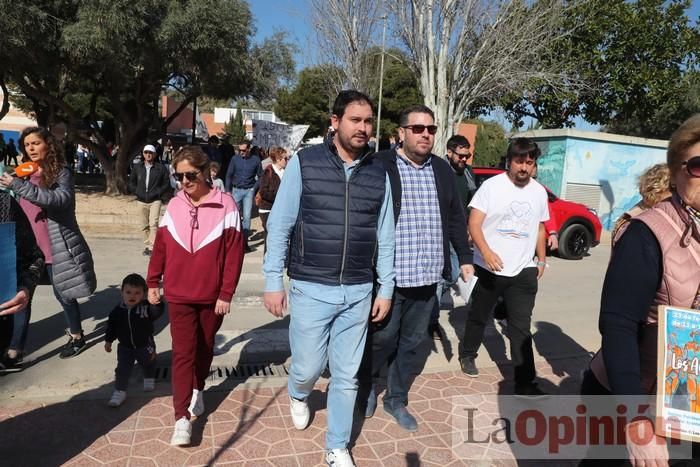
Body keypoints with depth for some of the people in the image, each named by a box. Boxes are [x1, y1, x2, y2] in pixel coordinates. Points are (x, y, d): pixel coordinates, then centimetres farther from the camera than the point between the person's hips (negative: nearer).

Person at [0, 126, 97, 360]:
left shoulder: (61, 173, -7)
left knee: (63, 293, 6)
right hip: (28, 247, 6)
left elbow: (60, 199, -28)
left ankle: (77, 337, 25)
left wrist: (19, 185, -31)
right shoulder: (24, 173, 12)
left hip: (57, 247, -5)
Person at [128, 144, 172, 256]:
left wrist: (158, 193, -5)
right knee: (144, 226, 10)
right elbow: (131, 182, 17)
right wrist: (137, 192, 5)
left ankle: (152, 247, -14)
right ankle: (147, 245, 21)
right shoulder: (137, 168, 9)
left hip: (155, 200, -4)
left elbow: (166, 183, 2)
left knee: (153, 224, -15)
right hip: (142, 201, 4)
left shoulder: (161, 168, -1)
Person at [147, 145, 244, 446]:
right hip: (178, 295, 1)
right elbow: (160, 247, 8)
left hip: (212, 295, -1)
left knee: (205, 347, 17)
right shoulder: (174, 206, -1)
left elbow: (234, 252, -11)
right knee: (183, 353, 1)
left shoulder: (225, 205, -12)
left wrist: (226, 293, -10)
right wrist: (152, 282, 12)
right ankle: (182, 417, 9)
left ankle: (197, 390, 42)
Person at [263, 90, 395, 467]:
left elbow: (384, 236, 7)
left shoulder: (379, 173, 3)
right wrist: (273, 282, -4)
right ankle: (298, 395, 48)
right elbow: (279, 227, -3)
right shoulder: (303, 164, -6)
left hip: (358, 292, 3)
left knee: (347, 376, 12)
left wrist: (385, 288, 7)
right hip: (311, 289, -2)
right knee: (308, 367, 10)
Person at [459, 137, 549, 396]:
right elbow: (474, 223, -14)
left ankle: (525, 382, 7)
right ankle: (467, 355, 39)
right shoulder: (492, 186, -8)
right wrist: (486, 252, -28)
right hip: (489, 267, -2)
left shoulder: (539, 192, 7)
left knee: (521, 327, 1)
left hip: (524, 271, 3)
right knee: (479, 316, 16)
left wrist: (542, 260, 16)